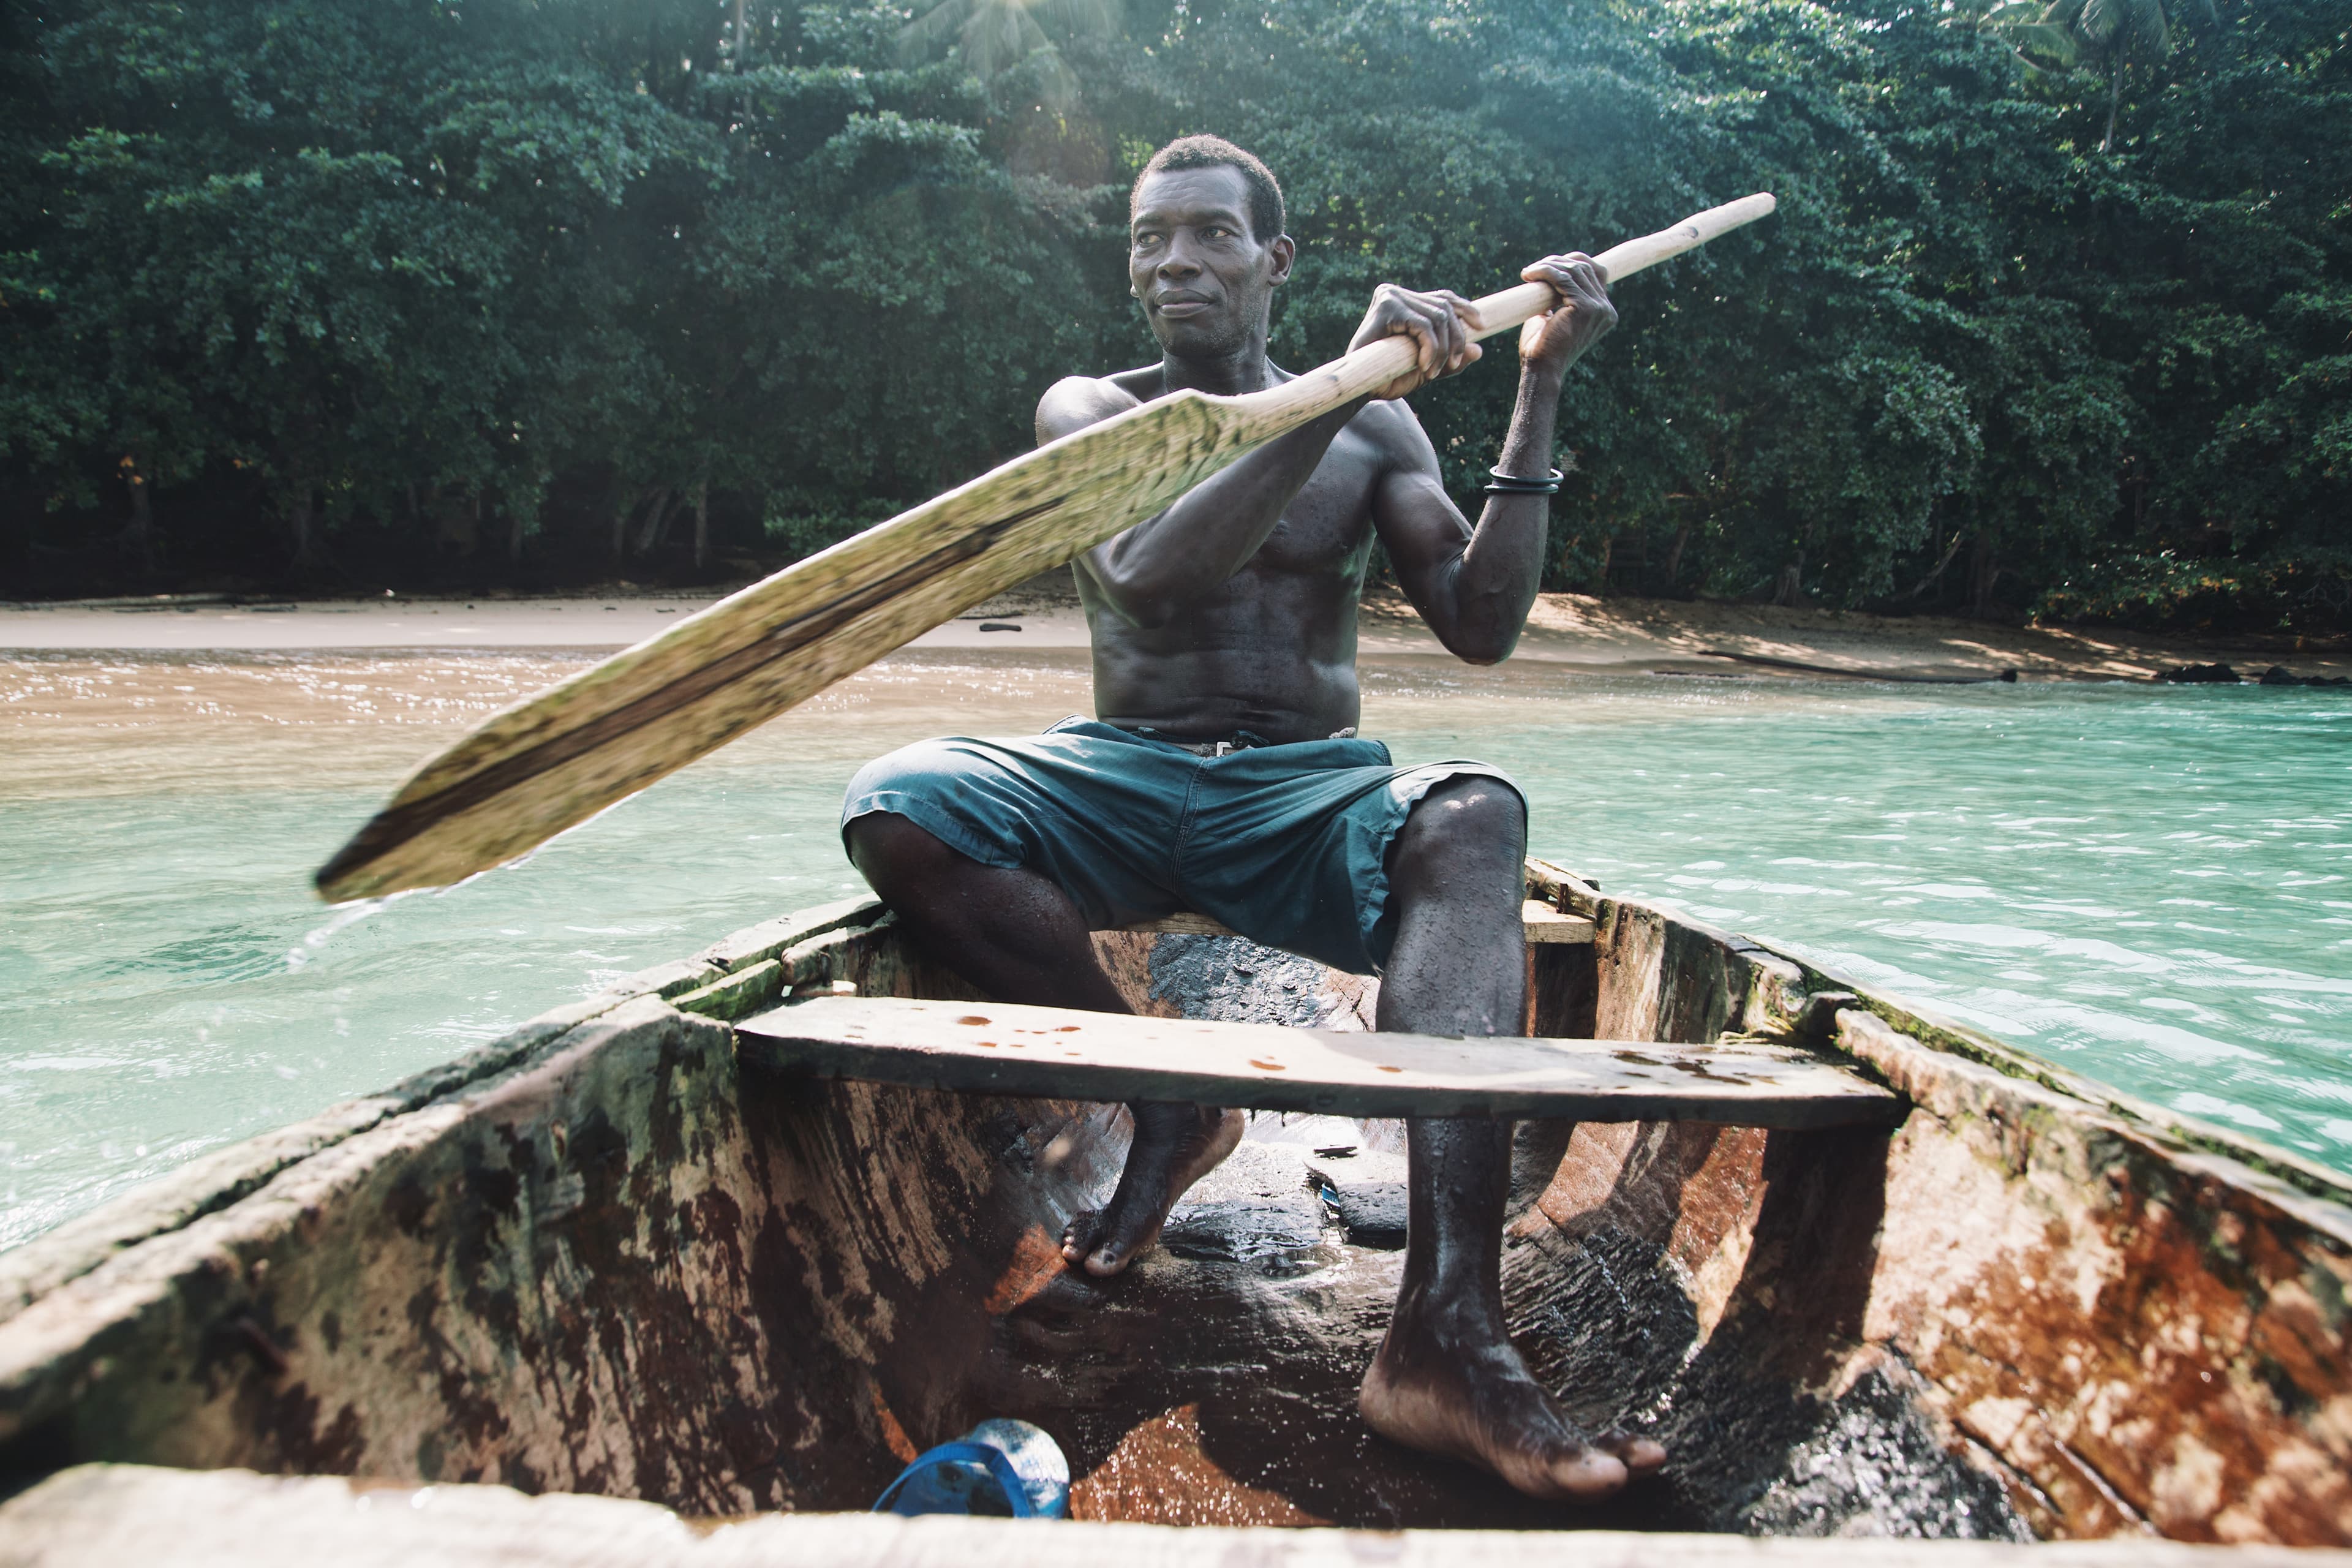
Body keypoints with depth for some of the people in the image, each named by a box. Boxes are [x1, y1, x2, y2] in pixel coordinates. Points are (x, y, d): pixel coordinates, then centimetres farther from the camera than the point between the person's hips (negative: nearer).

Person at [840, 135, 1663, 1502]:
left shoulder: (1372, 428, 11)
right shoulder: (1090, 409, 7)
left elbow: (1481, 629, -3)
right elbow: (1144, 575, -17)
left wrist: (1539, 394, -8)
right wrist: (1335, 391, -23)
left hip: (1309, 796, 0)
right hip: (1121, 784, 1)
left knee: (1473, 815, -34)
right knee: (900, 804, -27)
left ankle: (1448, 1335, -47)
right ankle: (1167, 1104, -14)